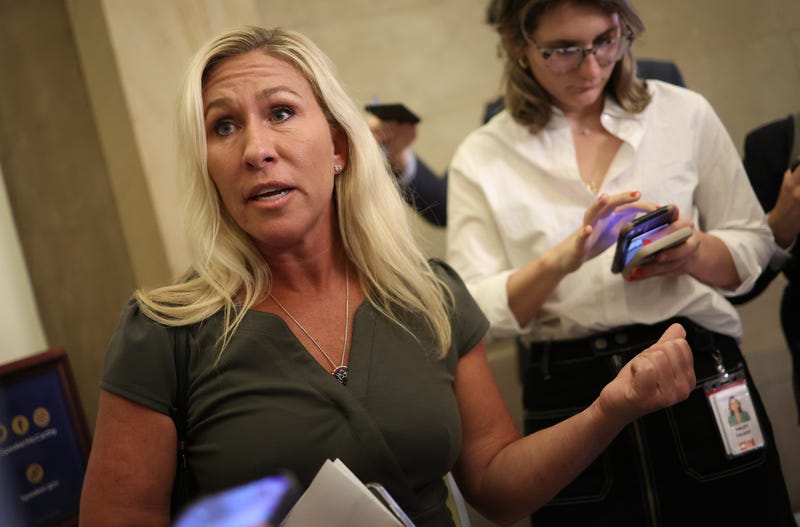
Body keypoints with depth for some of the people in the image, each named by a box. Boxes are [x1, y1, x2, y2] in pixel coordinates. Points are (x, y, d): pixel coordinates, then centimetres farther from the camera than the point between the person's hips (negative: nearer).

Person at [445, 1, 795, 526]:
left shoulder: (685, 113, 2)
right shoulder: (481, 158, -1)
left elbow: (752, 243, 7)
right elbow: (474, 312, -6)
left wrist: (694, 253, -15)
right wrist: (561, 259, -23)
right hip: (568, 402, -1)